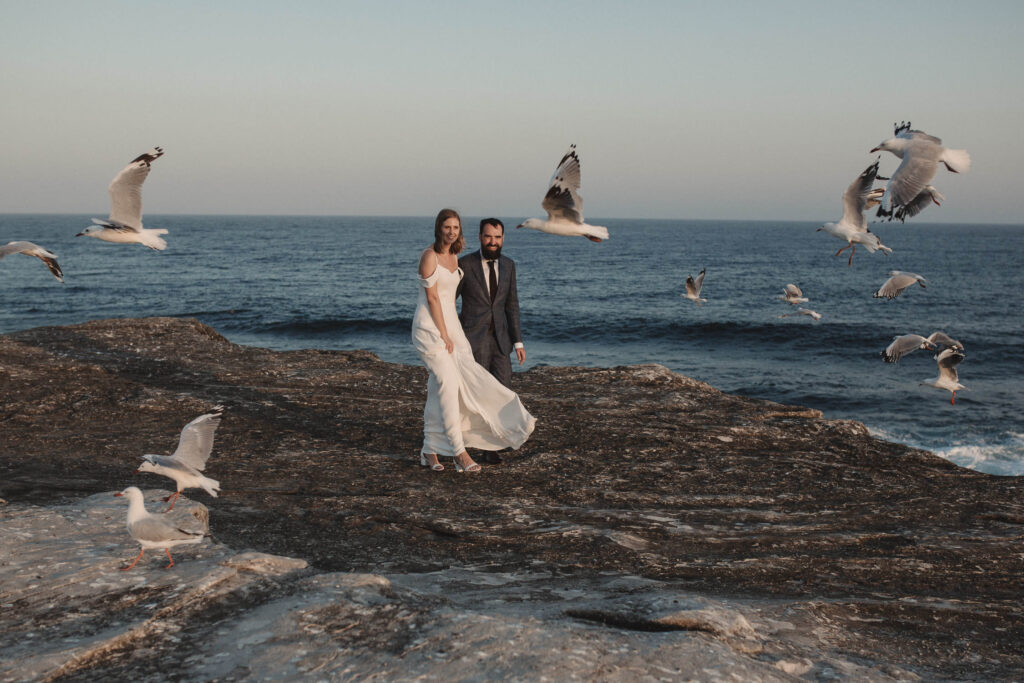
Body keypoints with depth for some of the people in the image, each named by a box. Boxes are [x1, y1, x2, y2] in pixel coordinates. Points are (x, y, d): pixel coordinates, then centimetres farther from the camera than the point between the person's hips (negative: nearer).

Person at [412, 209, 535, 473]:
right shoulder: (429, 255, -13)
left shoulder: (453, 257, 12)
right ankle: (459, 452, -9)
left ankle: (429, 451, 12)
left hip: (450, 325, 8)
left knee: (438, 389, 4)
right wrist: (444, 336, -14)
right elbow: (432, 298, -15)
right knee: (448, 385, -12)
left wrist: (453, 333, 16)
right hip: (429, 327, -7)